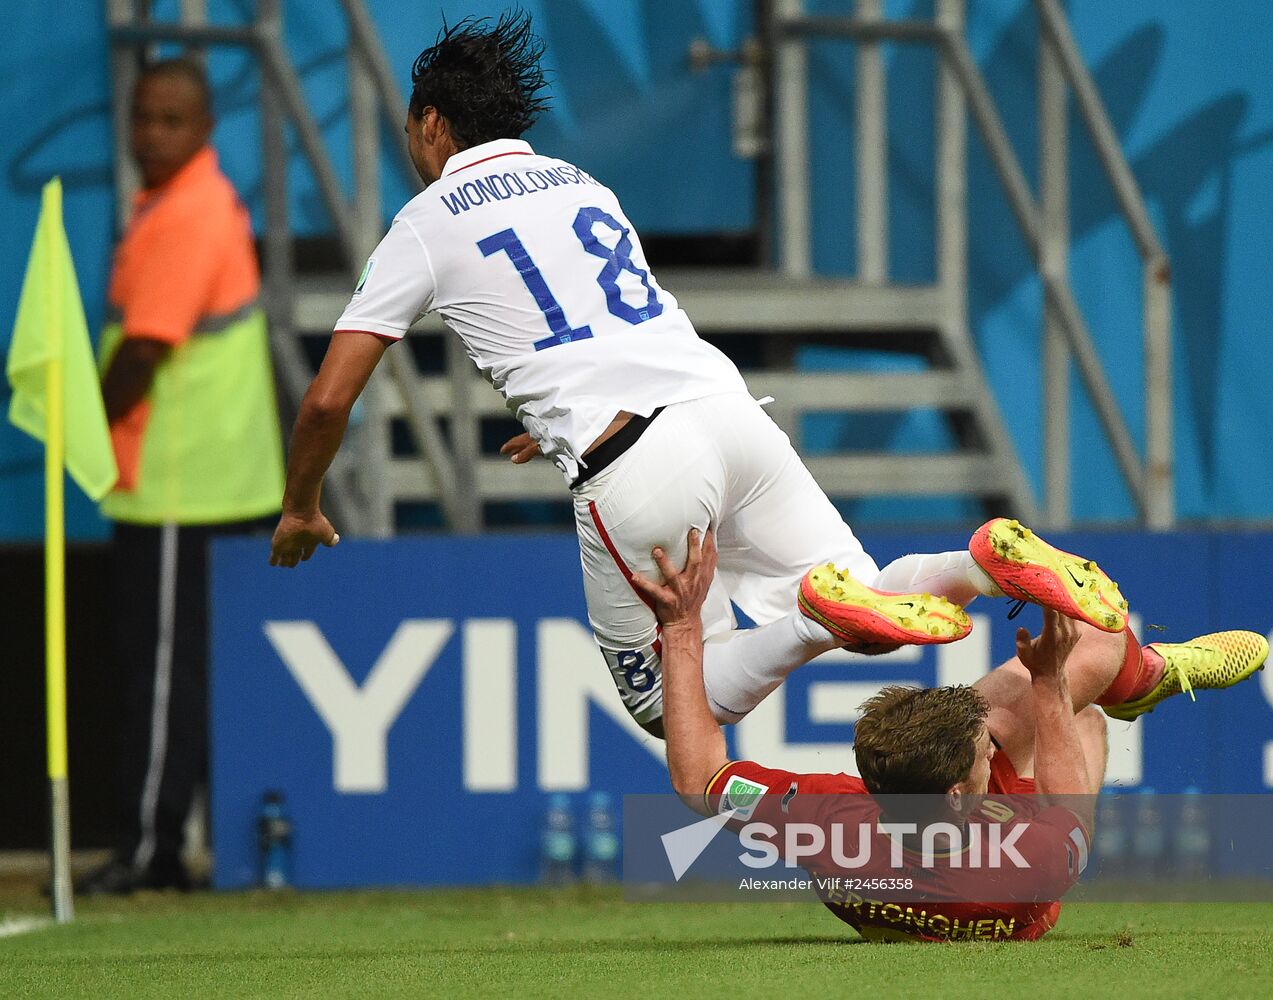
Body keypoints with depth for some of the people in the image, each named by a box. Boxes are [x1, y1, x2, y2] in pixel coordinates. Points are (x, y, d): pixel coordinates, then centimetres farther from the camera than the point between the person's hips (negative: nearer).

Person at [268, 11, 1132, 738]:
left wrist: (301, 508, 22)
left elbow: (330, 399, 4)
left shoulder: (427, 225, 8)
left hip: (631, 473, -6)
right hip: (729, 403, 6)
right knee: (860, 599, 14)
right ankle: (992, 562, -18)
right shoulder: (582, 184, 26)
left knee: (674, 705, 5)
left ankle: (821, 608, -23)